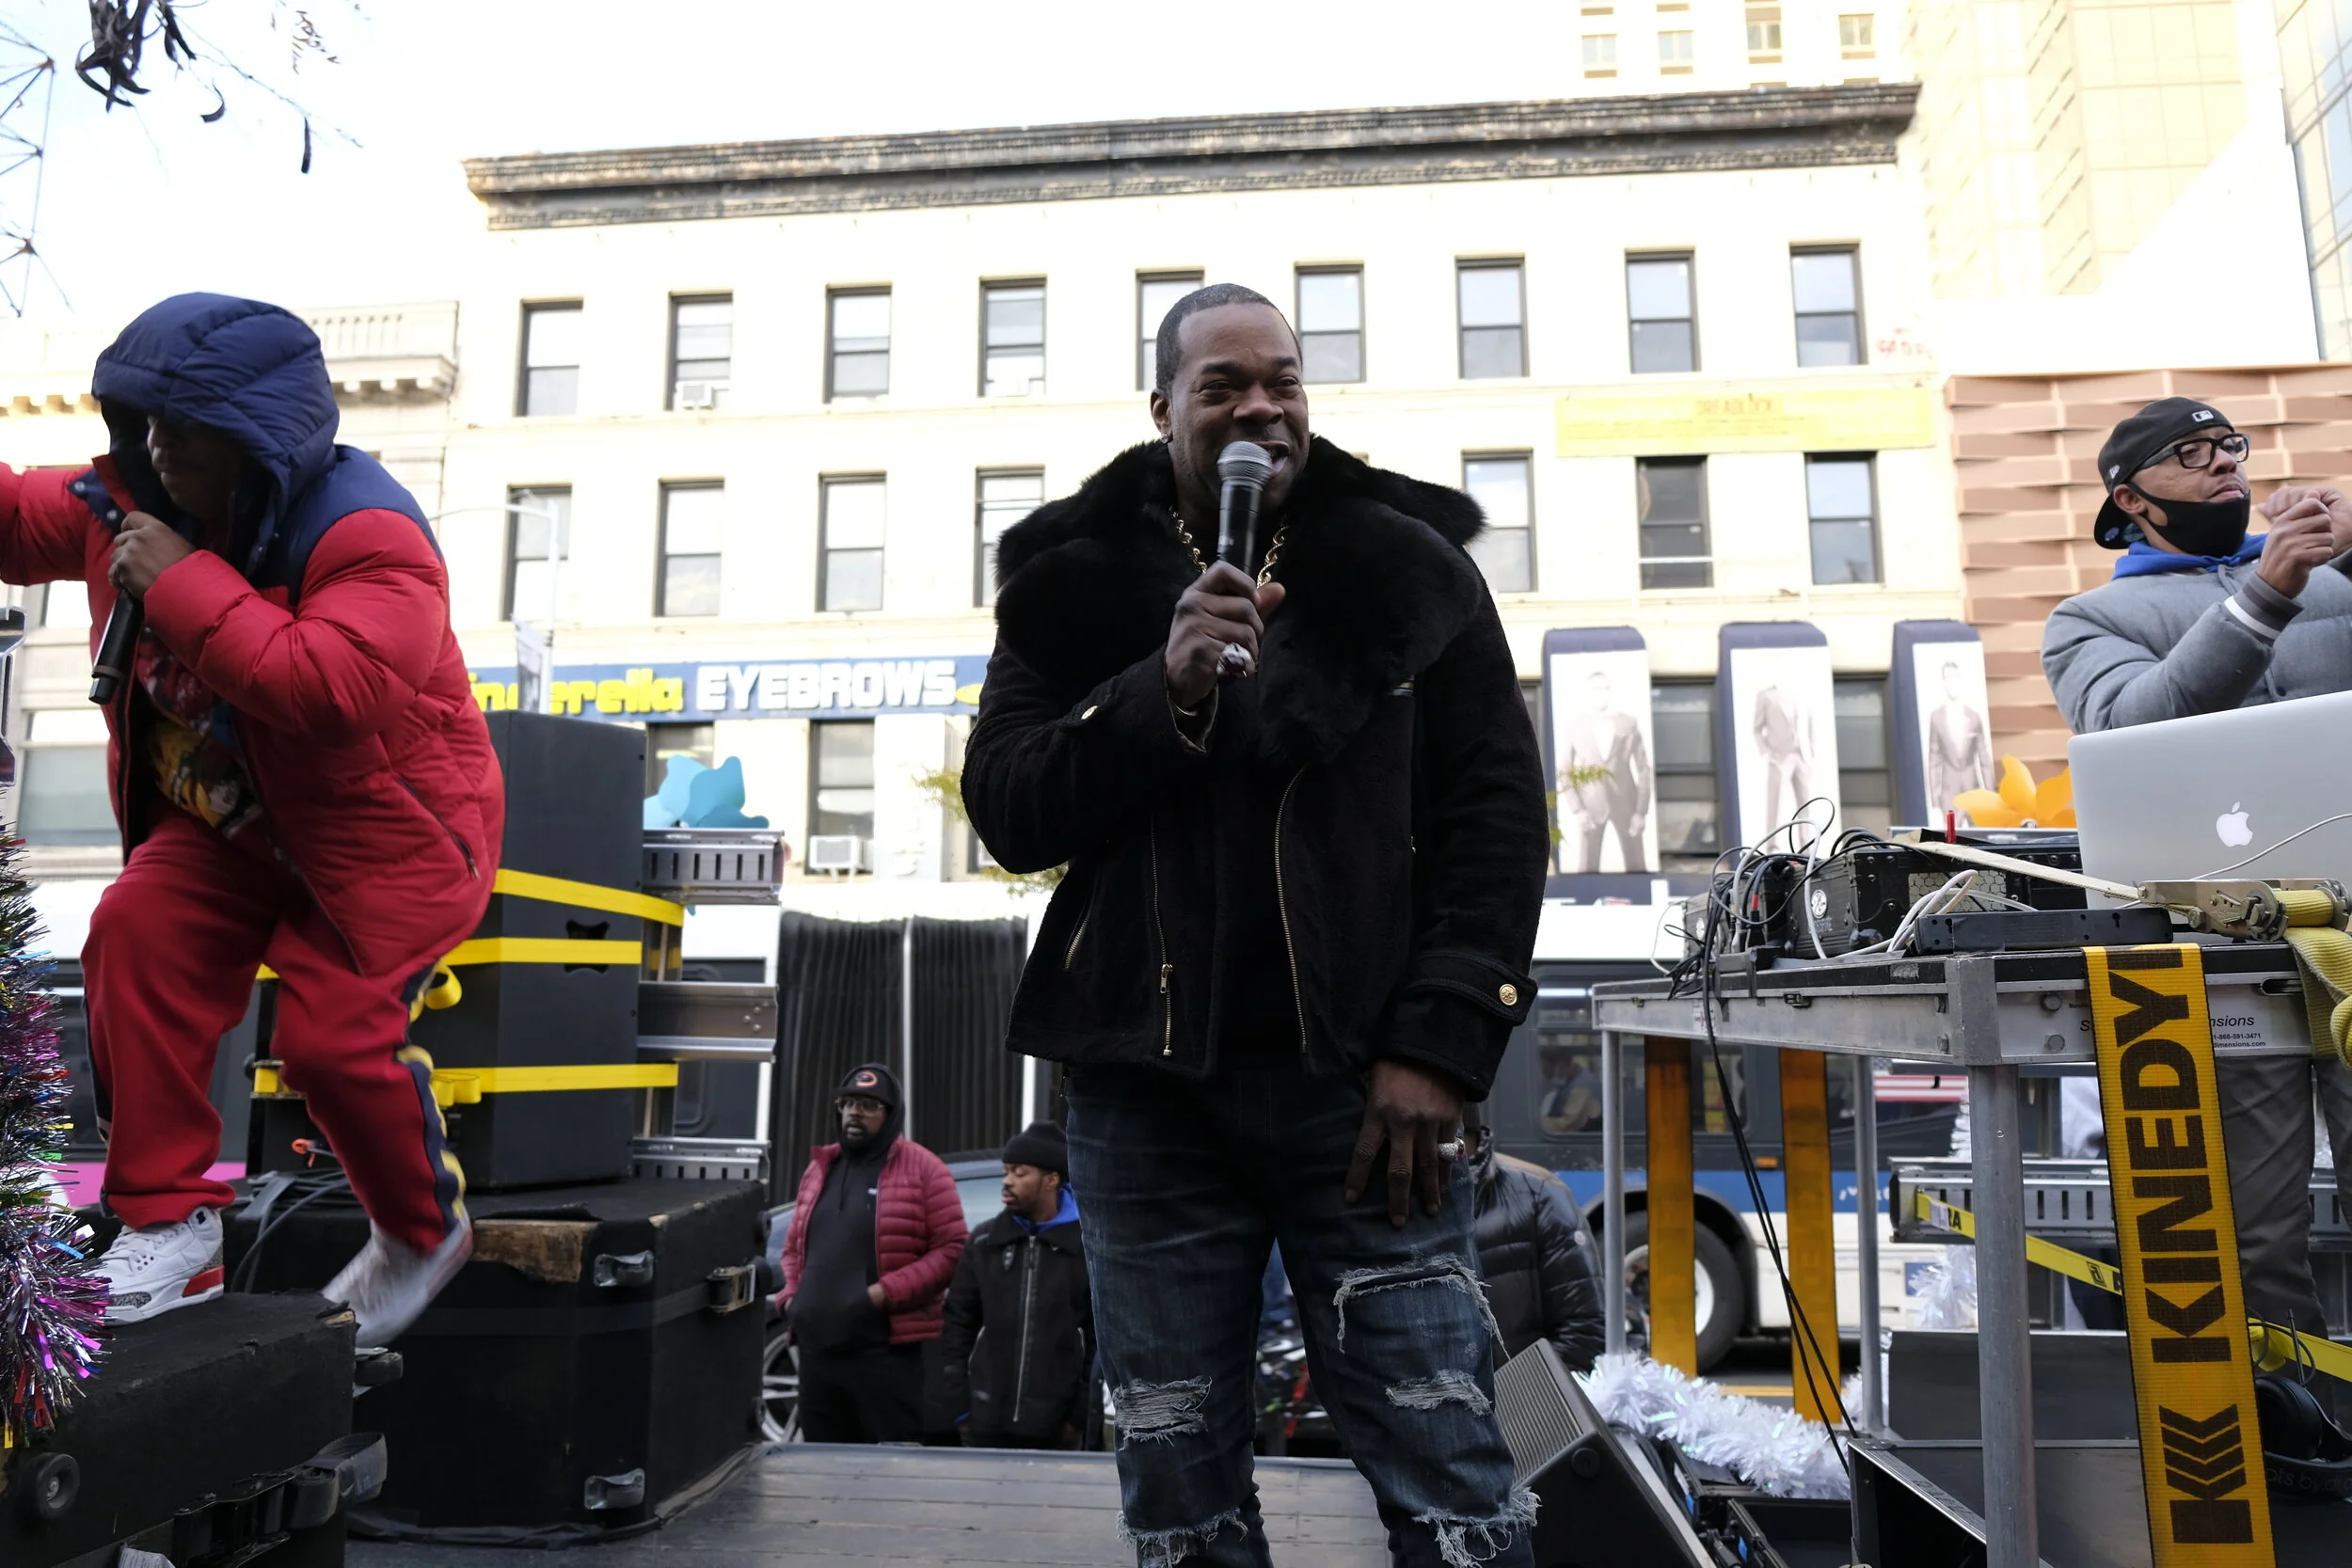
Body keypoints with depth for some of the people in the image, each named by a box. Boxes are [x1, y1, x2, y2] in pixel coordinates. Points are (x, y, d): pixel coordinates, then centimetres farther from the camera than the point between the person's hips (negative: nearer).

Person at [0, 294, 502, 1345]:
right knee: (136, 935, -17)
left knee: (333, 1034, -14)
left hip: (381, 830, -7)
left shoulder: (367, 537, -26)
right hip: (229, 820, 7)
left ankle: (424, 1234, 17)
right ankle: (168, 1223, -4)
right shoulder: (133, 500, 0)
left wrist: (185, 583, -35)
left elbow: (333, 690, -41)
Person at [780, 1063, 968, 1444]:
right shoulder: (819, 1167, 16)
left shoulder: (923, 1169, -4)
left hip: (886, 1352, -6)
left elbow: (952, 1249, -9)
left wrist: (888, 1292, -15)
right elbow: (794, 1246, 25)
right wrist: (792, 1298, 8)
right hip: (816, 1348, 6)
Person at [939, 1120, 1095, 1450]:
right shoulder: (984, 1242, 7)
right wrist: (958, 1405, 1)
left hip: (1055, 1427, -2)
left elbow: (1102, 1336, -2)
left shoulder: (1087, 1248, -2)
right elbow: (958, 1323, 8)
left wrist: (1082, 1414, -5)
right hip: (987, 1423, 3)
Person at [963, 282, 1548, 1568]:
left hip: (1361, 1080, -1)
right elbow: (1006, 812, 0)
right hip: (1147, 1088, 2)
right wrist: (1163, 690, -15)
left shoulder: (1407, 566, 6)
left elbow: (1496, 815, 2)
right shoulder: (1075, 581, 8)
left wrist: (1440, 1046, -8)